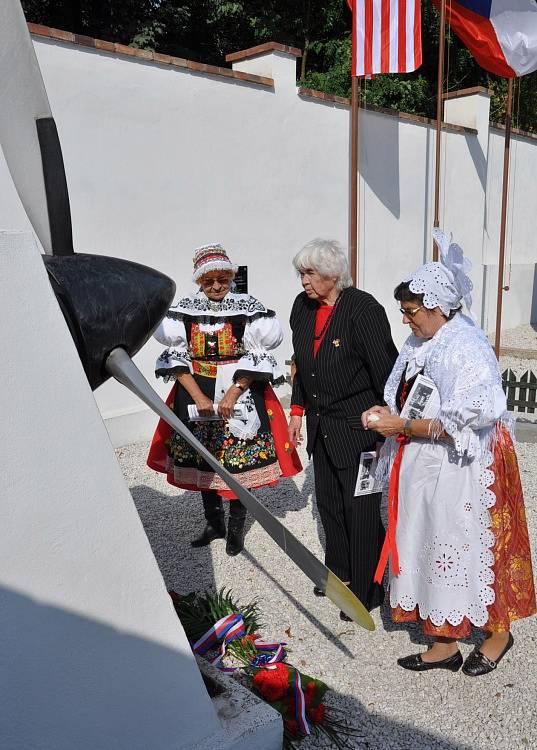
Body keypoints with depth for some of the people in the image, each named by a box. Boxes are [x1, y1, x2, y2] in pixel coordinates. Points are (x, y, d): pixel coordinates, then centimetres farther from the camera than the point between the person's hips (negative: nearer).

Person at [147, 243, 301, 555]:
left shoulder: (248, 308, -7)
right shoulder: (185, 310, -1)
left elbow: (258, 357, -8)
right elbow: (177, 357, -2)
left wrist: (233, 393, -15)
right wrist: (198, 396, -11)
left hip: (241, 396, -2)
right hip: (197, 396, 3)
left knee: (239, 463, 4)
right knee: (203, 463, 12)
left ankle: (236, 528, 24)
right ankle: (214, 523, 33)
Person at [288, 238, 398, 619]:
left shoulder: (363, 309, -17)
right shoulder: (303, 306, 5)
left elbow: (386, 370, -16)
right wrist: (298, 411, 15)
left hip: (358, 427, -7)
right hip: (320, 425, 7)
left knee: (361, 510, 3)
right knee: (328, 502, 17)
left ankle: (367, 591, 21)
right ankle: (339, 573, 37)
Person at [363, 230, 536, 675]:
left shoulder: (468, 349, -20)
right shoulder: (420, 343, 6)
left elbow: (461, 423, -25)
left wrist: (402, 426, -22)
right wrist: (386, 414, -2)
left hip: (462, 471, -8)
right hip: (424, 469, 8)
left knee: (468, 551, 9)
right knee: (432, 552, 14)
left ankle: (498, 633, 36)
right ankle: (444, 645, 31)